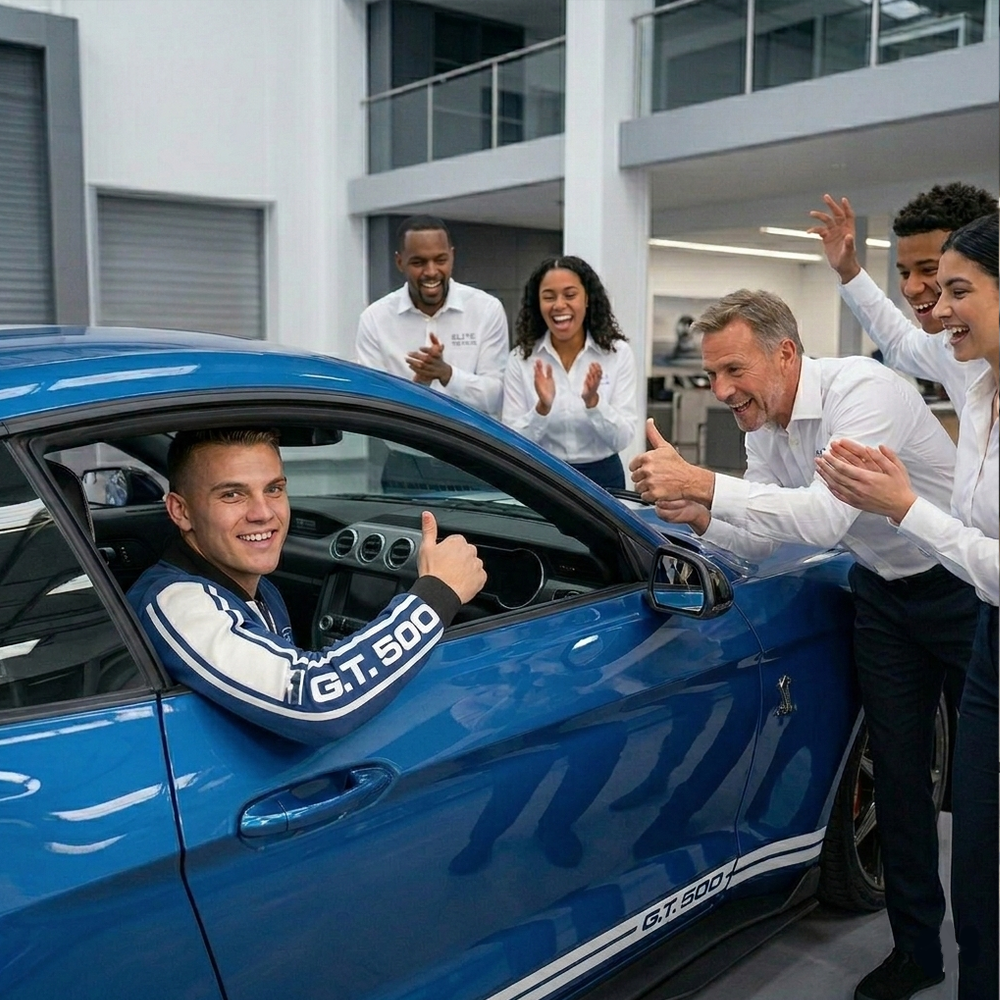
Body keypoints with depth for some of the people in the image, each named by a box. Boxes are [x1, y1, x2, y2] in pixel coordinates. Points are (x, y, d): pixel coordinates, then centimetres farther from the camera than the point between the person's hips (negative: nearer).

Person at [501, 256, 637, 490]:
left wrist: (593, 402, -20)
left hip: (601, 477, 0)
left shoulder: (618, 353, -2)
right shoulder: (520, 359, -1)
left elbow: (622, 439, -5)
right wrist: (542, 408, -20)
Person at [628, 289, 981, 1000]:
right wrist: (701, 516, -23)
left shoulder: (861, 390, -29)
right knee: (898, 769, 10)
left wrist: (701, 481, -46)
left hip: (963, 585, -6)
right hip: (883, 591, 7)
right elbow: (762, 540, -3)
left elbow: (826, 517, -42)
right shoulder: (762, 425, -5)